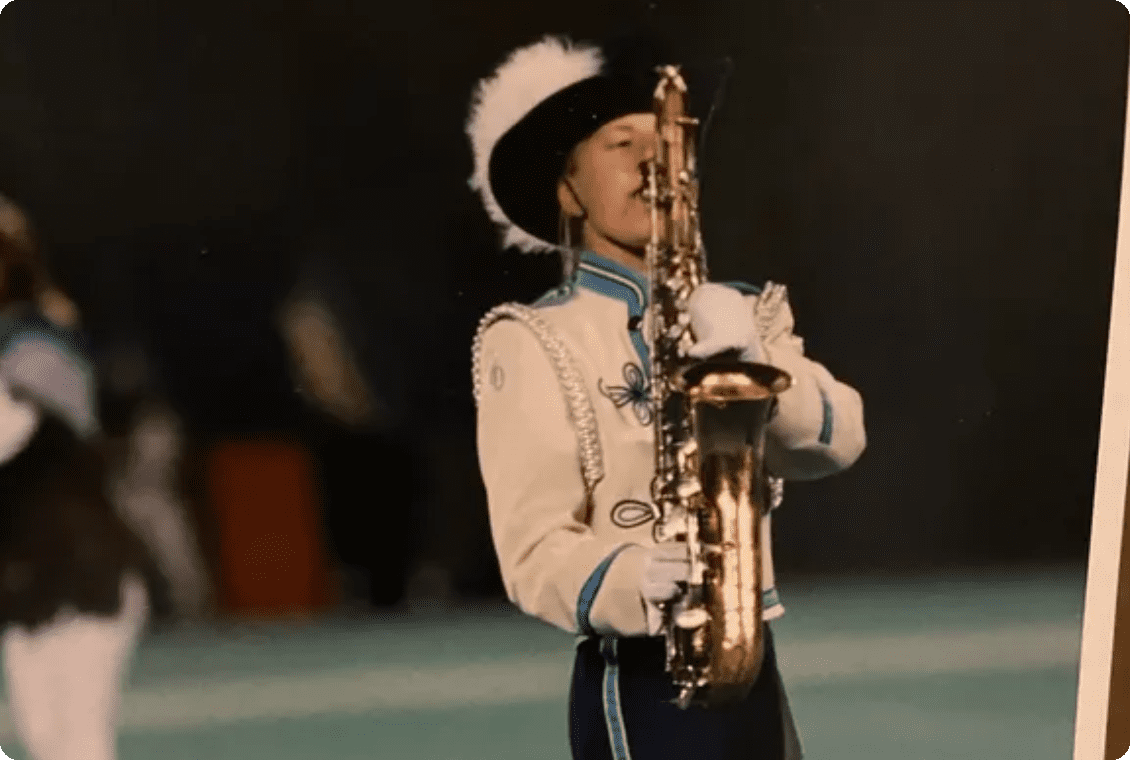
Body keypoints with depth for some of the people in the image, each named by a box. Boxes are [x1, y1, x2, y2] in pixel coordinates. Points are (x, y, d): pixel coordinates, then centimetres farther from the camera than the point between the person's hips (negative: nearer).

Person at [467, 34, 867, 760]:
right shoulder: (534, 341, -5)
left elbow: (838, 439, -3)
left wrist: (751, 358, -21)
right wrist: (634, 581, -32)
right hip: (639, 690, -6)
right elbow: (535, 551, -12)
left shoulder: (743, 313, 15)